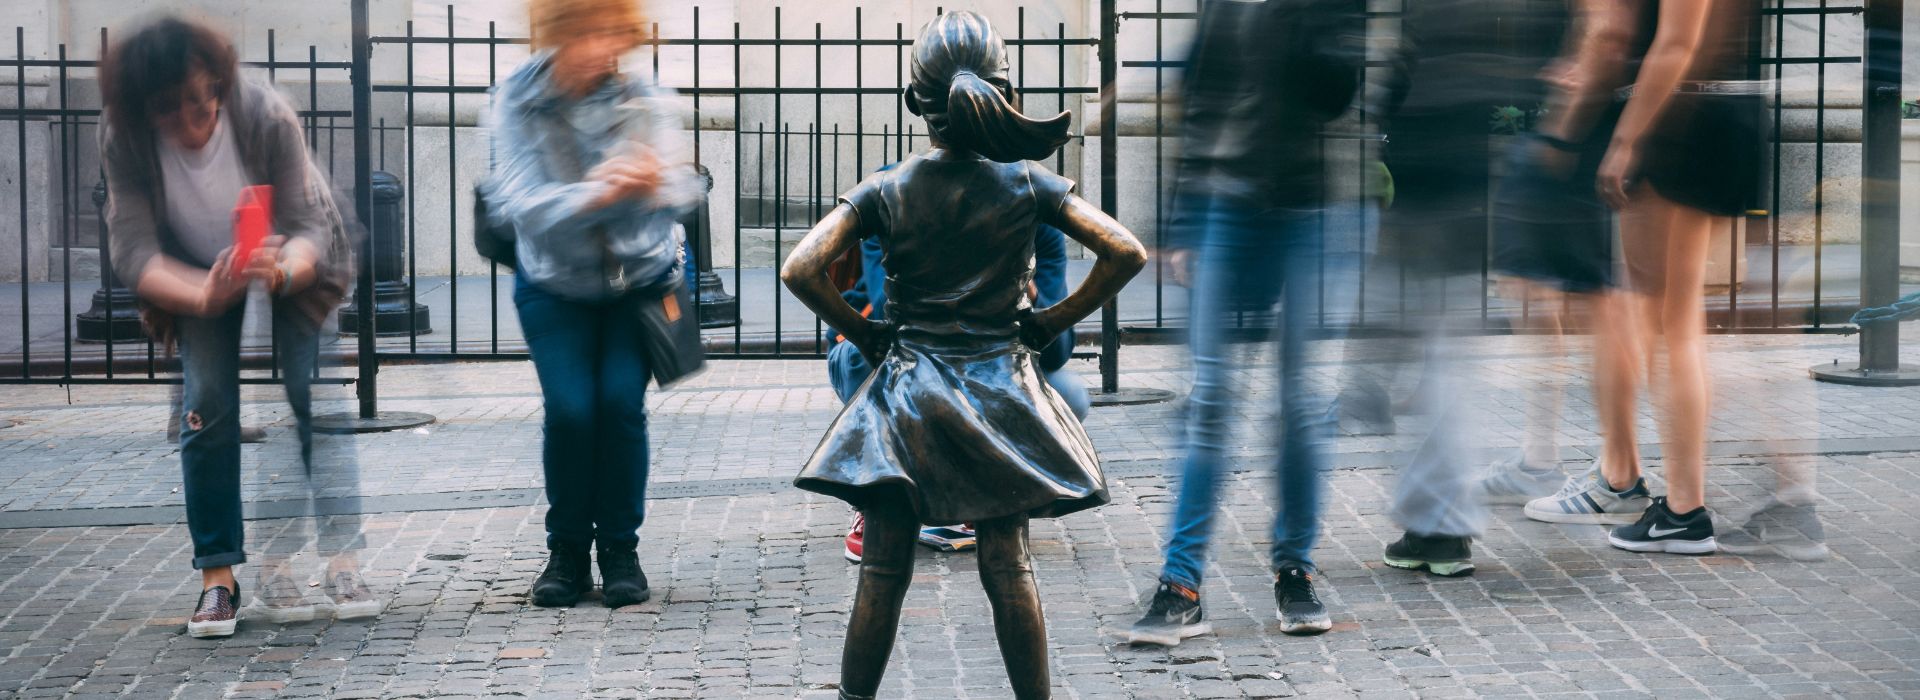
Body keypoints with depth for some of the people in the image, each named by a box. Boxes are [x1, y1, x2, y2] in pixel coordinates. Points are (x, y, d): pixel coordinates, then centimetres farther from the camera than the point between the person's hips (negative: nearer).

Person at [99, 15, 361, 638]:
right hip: (195, 280, 1)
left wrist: (281, 273, -52)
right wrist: (204, 296, -47)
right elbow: (132, 249, -28)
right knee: (208, 405, -14)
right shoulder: (124, 141, -26)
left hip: (290, 267, -1)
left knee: (314, 399, -14)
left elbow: (311, 228, -29)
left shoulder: (266, 115, -31)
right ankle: (218, 576, -8)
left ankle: (341, 556, -3)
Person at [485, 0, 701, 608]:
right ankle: (567, 551, 5)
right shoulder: (517, 101, -16)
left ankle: (620, 549, 3)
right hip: (555, 288, 0)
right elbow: (522, 204, -27)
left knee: (622, 401, -14)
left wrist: (648, 185, -51)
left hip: (640, 281, 0)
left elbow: (681, 191, -26)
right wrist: (597, 196, -46)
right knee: (568, 408, -14)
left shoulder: (643, 101, -15)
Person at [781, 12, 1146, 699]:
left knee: (882, 573, 4)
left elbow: (799, 270, -12)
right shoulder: (1027, 183, -4)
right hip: (1000, 396, 0)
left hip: (905, 395, 0)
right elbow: (1126, 253, -8)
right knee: (1009, 568, 7)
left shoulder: (883, 191, -5)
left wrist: (861, 331, 2)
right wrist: (1052, 322, 1)